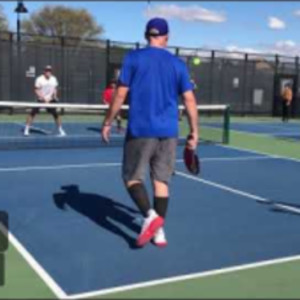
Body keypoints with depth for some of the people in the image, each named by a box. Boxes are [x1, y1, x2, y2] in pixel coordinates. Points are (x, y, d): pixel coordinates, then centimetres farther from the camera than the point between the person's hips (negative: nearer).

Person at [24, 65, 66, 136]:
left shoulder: (54, 79, 3)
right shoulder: (39, 79, -11)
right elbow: (36, 91, -13)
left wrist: (54, 97, -2)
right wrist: (44, 99, -20)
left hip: (50, 100, 3)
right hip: (40, 100, -3)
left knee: (56, 114, 2)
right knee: (33, 113, -11)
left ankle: (60, 130, 16)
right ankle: (26, 129, -2)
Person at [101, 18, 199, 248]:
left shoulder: (133, 58, -1)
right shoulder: (178, 64, 7)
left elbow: (121, 94, -3)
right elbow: (190, 100, 4)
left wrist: (108, 122, 7)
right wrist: (194, 131, 11)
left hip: (140, 130, -3)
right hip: (168, 132, 3)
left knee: (132, 177, 9)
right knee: (161, 180, 11)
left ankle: (150, 215, -13)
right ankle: (159, 231, 12)